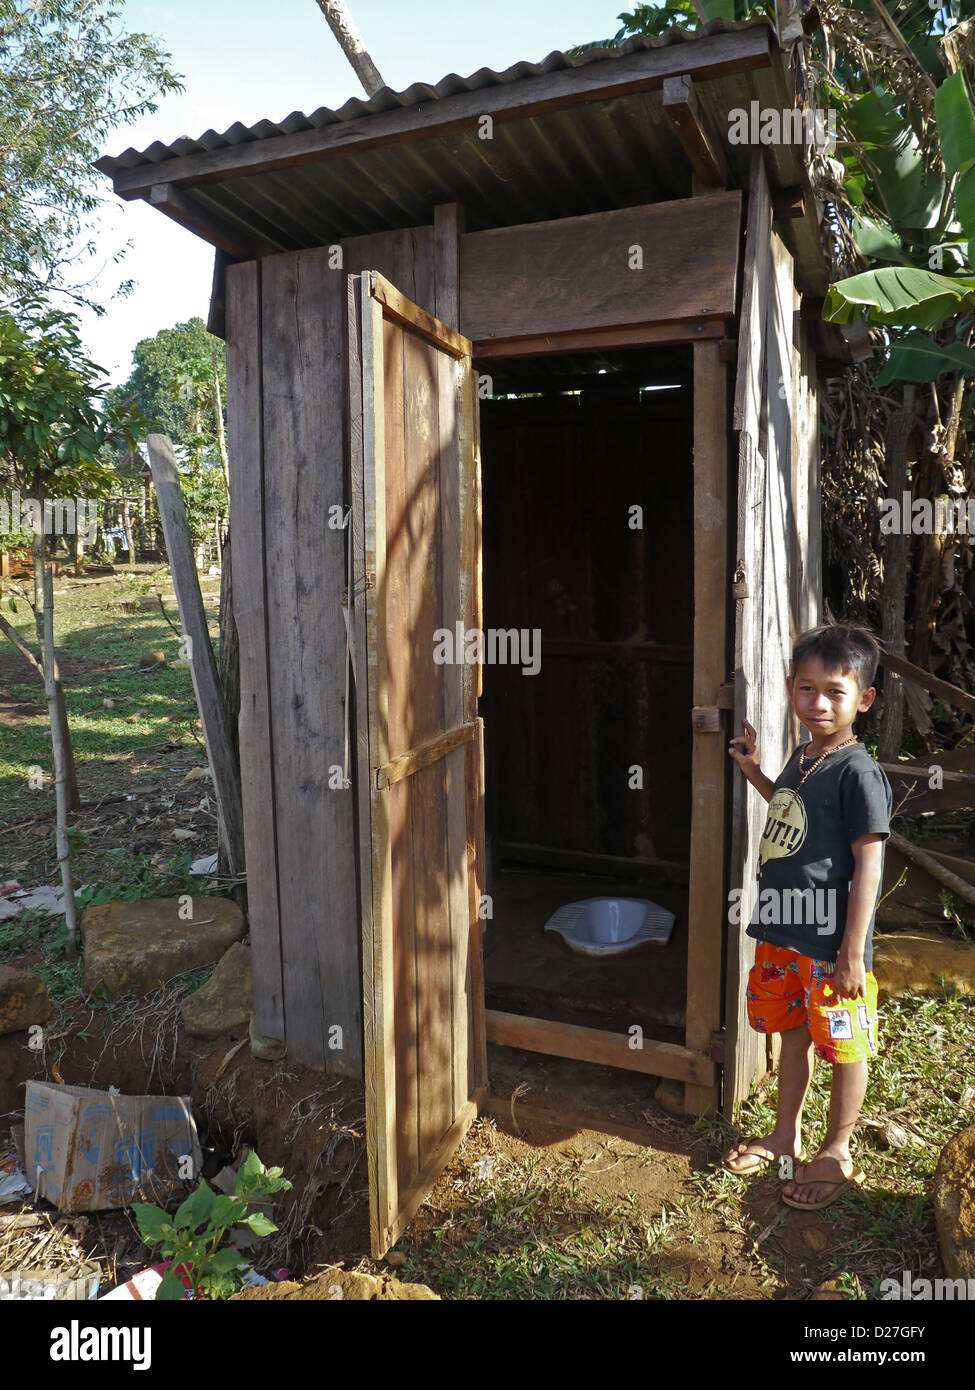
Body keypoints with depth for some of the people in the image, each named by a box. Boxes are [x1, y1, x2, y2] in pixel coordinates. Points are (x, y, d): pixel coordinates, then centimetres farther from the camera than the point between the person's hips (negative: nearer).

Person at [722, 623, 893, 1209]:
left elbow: (868, 865, -18)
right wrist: (755, 773, 17)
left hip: (833, 944, -8)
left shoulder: (858, 771, -18)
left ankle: (837, 1154, 30)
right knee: (793, 1034, 22)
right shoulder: (802, 759, 7)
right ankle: (785, 1135, 39)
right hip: (783, 933, 8)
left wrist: (853, 954, -18)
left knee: (845, 1048, 11)